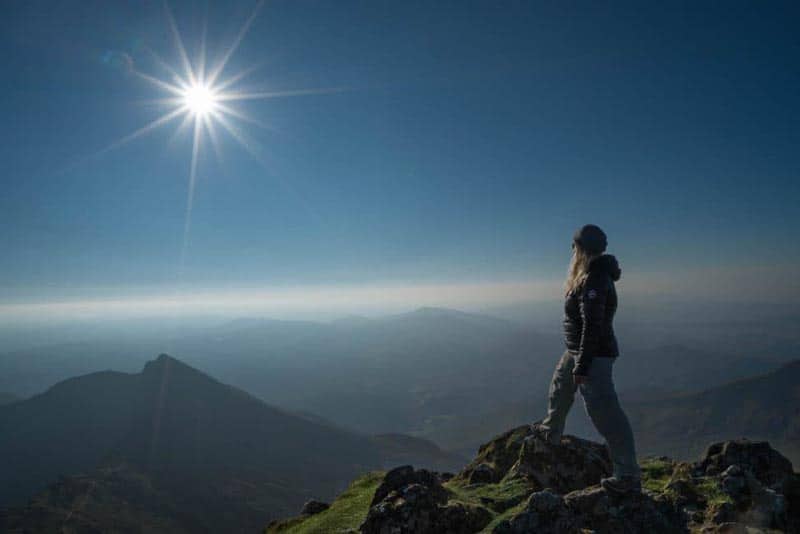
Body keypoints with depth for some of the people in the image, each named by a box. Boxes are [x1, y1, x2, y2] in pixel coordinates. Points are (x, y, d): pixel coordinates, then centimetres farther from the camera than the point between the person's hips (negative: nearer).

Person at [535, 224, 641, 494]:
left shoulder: (593, 281, -24)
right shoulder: (592, 275, 7)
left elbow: (592, 327, -26)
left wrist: (582, 366, -24)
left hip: (594, 355, -11)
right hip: (576, 350, 11)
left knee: (605, 414, -7)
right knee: (559, 389, 27)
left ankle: (629, 477, 3)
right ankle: (551, 433, 50)